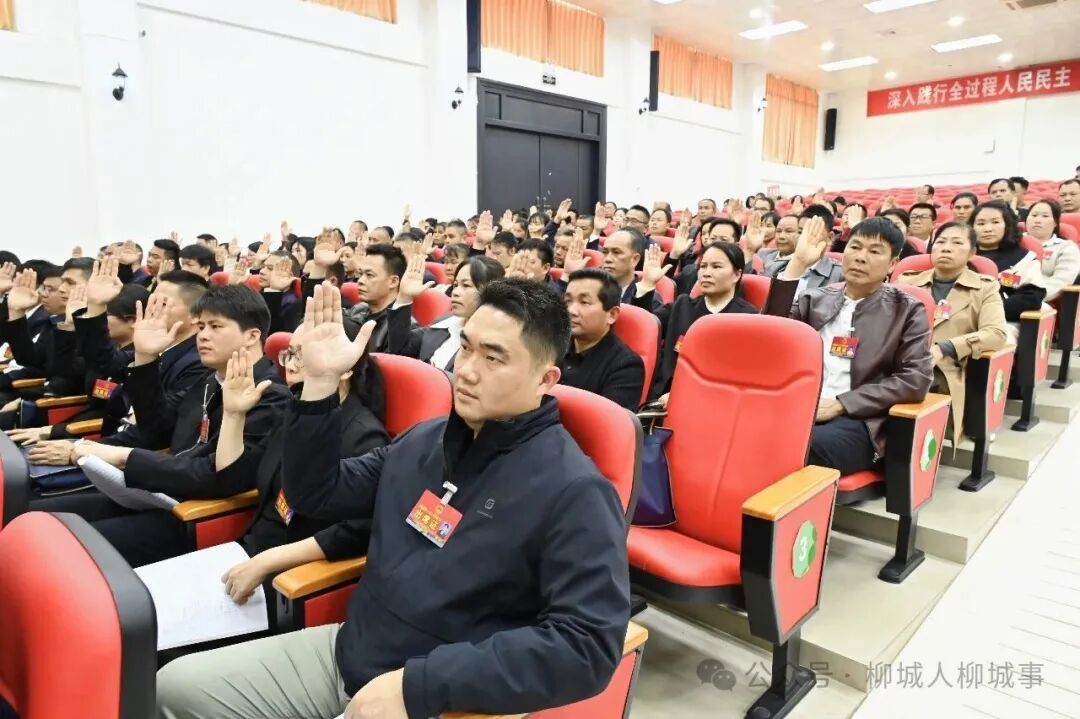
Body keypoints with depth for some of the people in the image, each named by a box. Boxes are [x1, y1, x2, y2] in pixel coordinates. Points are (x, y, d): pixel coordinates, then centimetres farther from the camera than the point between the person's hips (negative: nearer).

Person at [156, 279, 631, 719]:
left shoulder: (575, 490, -19)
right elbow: (317, 496, 10)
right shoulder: (424, 439, 3)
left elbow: (589, 644, -25)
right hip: (346, 653, 7)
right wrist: (320, 384, -5)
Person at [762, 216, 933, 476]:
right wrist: (797, 264, -3)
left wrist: (840, 404, -11)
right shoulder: (816, 298, 17)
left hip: (859, 421, -2)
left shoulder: (908, 310, 10)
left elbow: (915, 381, -1)